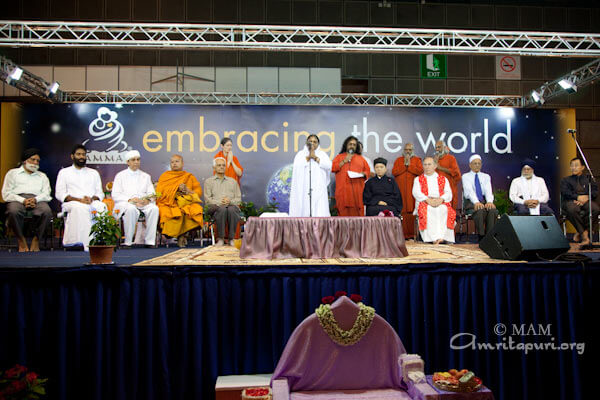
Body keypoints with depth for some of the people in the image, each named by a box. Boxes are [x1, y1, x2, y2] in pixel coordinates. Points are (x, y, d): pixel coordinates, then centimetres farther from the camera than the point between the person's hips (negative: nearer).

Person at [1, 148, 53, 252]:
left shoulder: (42, 176, 27)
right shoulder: (12, 173, 20)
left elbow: (46, 194, 12)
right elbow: (6, 194, 7)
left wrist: (35, 199, -12)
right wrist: (23, 200, -12)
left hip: (37, 200, 1)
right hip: (18, 199, -1)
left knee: (47, 211, -35)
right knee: (13, 211, -38)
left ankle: (36, 240, -19)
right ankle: (21, 240, -19)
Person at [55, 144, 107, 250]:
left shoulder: (94, 173, 26)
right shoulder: (64, 172, 19)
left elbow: (100, 193, 18)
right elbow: (60, 194, 6)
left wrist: (92, 198, -8)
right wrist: (79, 200, -11)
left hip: (92, 202, 2)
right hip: (71, 203, -2)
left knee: (102, 207, -36)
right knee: (81, 208, -40)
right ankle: (88, 244, -47)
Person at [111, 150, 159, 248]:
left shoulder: (145, 176, 23)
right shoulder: (120, 176, 14)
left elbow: (152, 194, 13)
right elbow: (115, 195, 2)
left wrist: (148, 200, -12)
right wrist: (130, 199, -15)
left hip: (143, 203, 2)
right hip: (125, 203, -2)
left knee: (154, 208, -31)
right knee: (131, 209, -39)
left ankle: (149, 241, -31)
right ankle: (128, 242, -32)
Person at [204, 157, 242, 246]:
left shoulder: (233, 181, 26)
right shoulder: (208, 181, 21)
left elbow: (239, 199, 16)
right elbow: (208, 199, 6)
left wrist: (230, 201, -7)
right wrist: (219, 202, -12)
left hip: (232, 206, 1)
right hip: (215, 206, -1)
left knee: (231, 209, -37)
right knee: (222, 209, -38)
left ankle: (231, 239, -32)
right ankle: (220, 239, -32)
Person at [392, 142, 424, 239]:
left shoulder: (417, 160, 13)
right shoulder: (398, 160, 16)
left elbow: (420, 171, -5)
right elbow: (394, 172, 1)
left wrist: (409, 165, -6)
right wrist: (404, 165, -4)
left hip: (412, 190, -1)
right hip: (400, 189, 1)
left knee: (412, 210, -8)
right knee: (401, 210, -7)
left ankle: (412, 233, -6)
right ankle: (402, 233, -6)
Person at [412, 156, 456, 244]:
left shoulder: (443, 179, 24)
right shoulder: (418, 179, 21)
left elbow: (448, 193, 9)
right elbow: (416, 192, 3)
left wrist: (441, 199, -14)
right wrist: (428, 200, -16)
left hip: (441, 202, 1)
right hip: (424, 202, -1)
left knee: (445, 209, -34)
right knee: (428, 210, -36)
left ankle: (442, 236, -41)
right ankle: (434, 237, -42)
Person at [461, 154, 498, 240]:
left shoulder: (486, 176, 18)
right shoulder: (466, 176, 8)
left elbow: (488, 190, -2)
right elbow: (469, 190, -12)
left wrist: (490, 202, -25)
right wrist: (476, 202, -32)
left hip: (485, 201, 3)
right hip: (471, 203, -3)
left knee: (493, 210, -33)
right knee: (480, 211, -38)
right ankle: (481, 238, -31)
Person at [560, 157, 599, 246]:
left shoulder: (588, 179, 27)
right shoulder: (566, 180, 24)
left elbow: (595, 192, 10)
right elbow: (564, 192, 3)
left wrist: (586, 197, -13)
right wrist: (578, 197, -15)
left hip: (586, 200, 1)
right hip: (571, 201, -1)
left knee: (595, 209, -35)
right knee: (571, 209, -39)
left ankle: (580, 232, -21)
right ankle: (584, 234, -28)